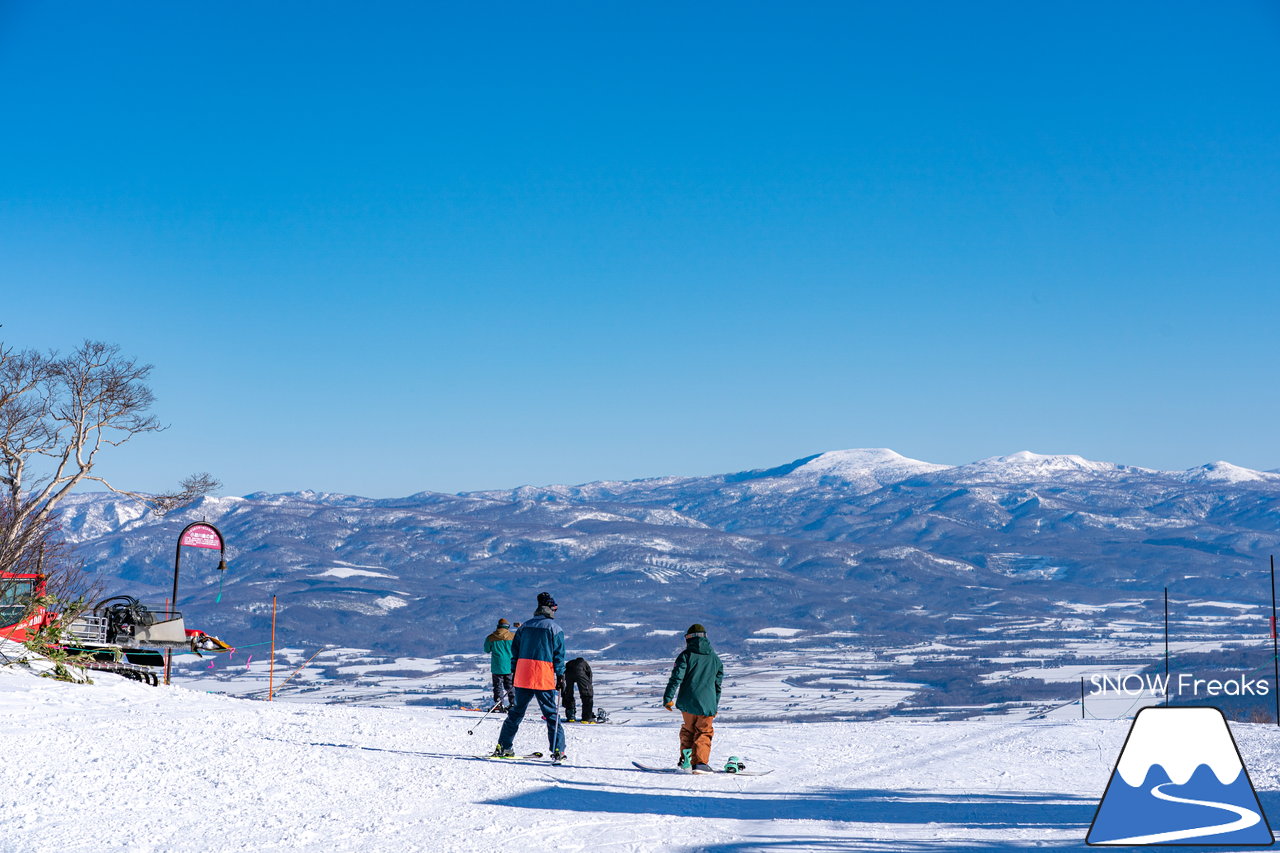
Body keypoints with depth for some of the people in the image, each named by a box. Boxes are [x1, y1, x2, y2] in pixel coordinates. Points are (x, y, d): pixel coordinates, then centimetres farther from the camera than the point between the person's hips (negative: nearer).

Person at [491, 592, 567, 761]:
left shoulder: (525, 626, 11)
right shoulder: (554, 628, -3)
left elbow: (514, 651, 13)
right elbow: (558, 655, -6)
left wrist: (514, 672, 19)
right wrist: (560, 676, -3)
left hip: (523, 676, 4)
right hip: (544, 678, -4)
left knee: (516, 712, 14)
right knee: (551, 714, 2)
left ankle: (503, 747, 15)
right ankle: (558, 751, -5)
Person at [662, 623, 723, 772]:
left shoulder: (686, 655, -2)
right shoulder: (715, 658, 10)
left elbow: (676, 678, -9)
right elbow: (718, 684, 15)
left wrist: (668, 698, -6)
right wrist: (715, 706, 23)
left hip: (688, 703, -1)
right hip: (707, 703, 1)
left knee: (688, 730, 18)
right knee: (704, 733, 6)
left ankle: (686, 760, 17)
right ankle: (700, 762, -7)